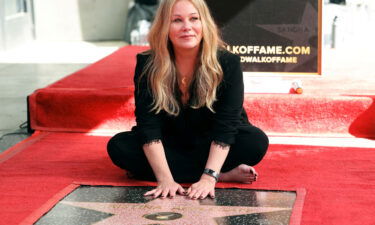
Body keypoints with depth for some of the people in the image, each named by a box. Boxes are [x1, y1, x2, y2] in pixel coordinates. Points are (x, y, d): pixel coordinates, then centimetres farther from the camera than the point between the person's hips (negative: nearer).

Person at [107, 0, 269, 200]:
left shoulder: (227, 63, -20)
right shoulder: (148, 64, -18)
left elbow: (225, 125, -26)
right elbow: (148, 125, -22)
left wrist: (209, 177, -38)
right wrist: (165, 179, -34)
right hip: (169, 145, 3)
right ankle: (225, 175, -27)